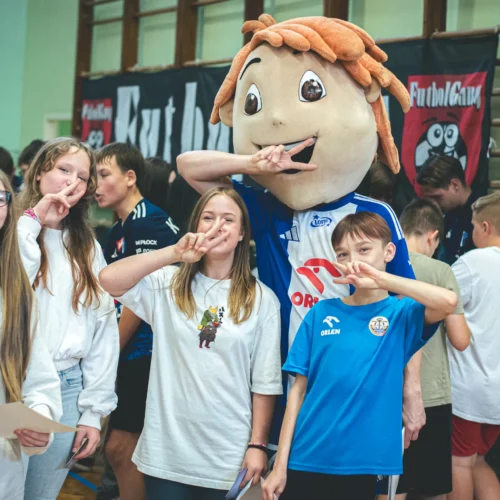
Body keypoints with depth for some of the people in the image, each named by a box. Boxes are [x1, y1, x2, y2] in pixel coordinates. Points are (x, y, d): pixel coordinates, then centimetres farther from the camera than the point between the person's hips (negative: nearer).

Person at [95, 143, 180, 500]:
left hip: (146, 353, -9)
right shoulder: (120, 229, 17)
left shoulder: (148, 223, -12)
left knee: (121, 447, -7)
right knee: (120, 448, 12)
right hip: (131, 355, 9)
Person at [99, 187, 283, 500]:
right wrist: (175, 253, -18)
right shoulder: (167, 284, 2)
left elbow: (265, 381, 1)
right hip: (166, 452, 1)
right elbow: (108, 280, -15)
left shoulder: (262, 299, 1)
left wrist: (257, 445, -3)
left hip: (229, 456, 0)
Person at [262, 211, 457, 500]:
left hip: (360, 464, -2)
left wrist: (379, 279, -18)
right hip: (305, 461, 2)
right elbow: (299, 389, 4)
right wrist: (280, 464, 1)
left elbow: (448, 302, -21)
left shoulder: (401, 314, 1)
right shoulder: (322, 313, 6)